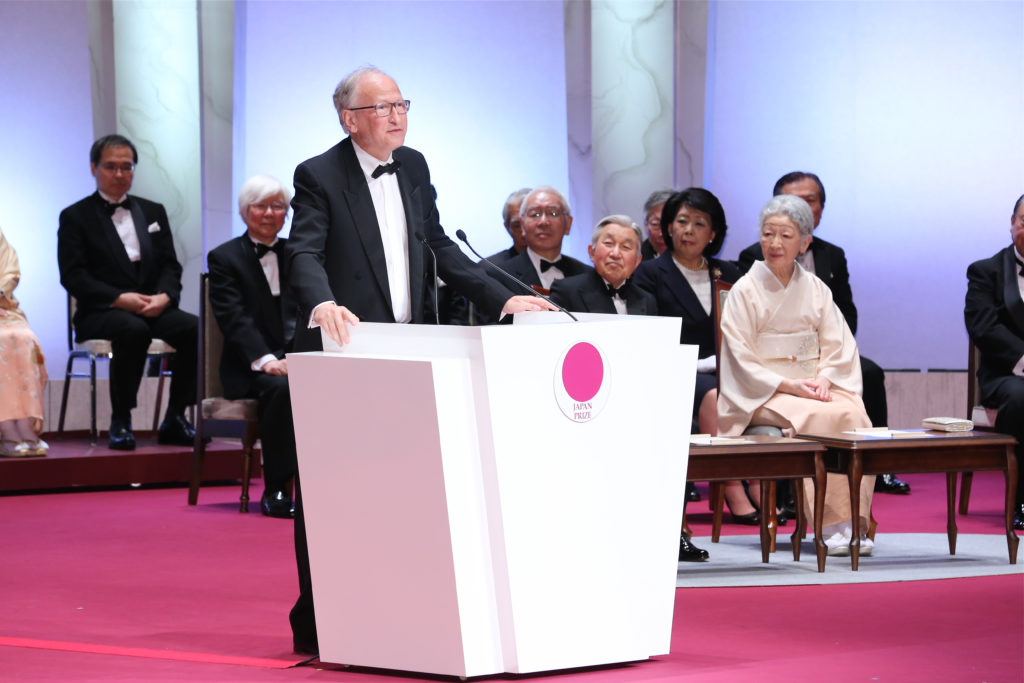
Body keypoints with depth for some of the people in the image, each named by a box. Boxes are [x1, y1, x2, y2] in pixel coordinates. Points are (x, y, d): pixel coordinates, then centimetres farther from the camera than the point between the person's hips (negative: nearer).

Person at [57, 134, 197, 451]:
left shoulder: (153, 212, 21)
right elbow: (73, 276, -5)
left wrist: (164, 296, -10)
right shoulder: (75, 217, 7)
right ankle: (120, 421, -26)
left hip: (153, 307, 4)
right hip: (99, 313, -4)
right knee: (134, 329, -38)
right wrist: (120, 299, -18)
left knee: (195, 328, -26)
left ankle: (175, 419, -18)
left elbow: (170, 267, 13)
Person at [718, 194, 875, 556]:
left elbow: (838, 347, 10)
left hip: (814, 385, 4)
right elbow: (743, 361, -5)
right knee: (819, 417, -33)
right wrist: (787, 385, -16)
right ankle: (829, 524, -29)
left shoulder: (816, 289, 12)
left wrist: (824, 379, -11)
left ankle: (854, 520, -27)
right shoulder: (745, 291, 0)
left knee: (854, 414, -28)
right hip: (764, 393, -4)